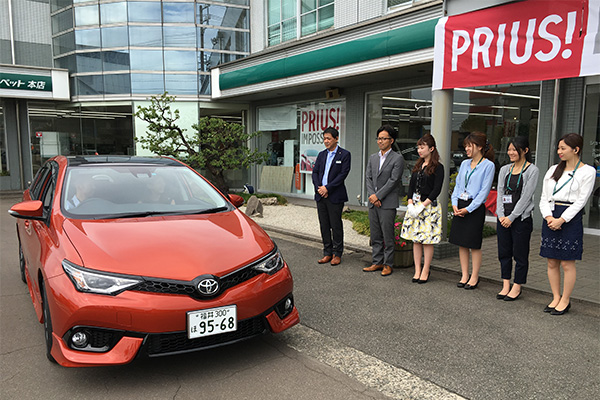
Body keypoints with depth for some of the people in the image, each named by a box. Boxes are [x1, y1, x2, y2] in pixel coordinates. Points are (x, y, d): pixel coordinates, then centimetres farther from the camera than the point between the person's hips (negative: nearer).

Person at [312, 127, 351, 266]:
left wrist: (327, 188, -15)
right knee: (324, 226, 9)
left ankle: (337, 254, 12)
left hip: (335, 196, -5)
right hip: (321, 195, 5)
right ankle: (327, 253, 19)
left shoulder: (344, 154, -3)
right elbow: (315, 172, 9)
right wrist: (319, 188, -7)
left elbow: (343, 174, -11)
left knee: (336, 226, 1)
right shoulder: (321, 155, 14)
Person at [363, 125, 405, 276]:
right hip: (373, 202, 6)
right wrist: (371, 195, -6)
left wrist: (378, 196, -14)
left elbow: (393, 181, -12)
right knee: (375, 236, 12)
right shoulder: (373, 157, 15)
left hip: (388, 203, -6)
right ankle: (377, 262, 22)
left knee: (387, 236, 0)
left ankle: (387, 264, 11)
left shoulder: (397, 159, -5)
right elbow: (369, 178, 9)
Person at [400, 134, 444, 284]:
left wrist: (422, 206, -16)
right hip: (414, 205, 6)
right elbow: (411, 186, 11)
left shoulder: (438, 167, -6)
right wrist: (410, 204, -2)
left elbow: (436, 190, -12)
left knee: (427, 240, -1)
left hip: (429, 206, -6)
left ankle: (425, 272, 9)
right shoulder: (417, 166, 14)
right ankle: (417, 271, 15)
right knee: (415, 239, 7)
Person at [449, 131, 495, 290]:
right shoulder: (464, 164, 13)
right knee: (461, 243, 9)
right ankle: (464, 275, 19)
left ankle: (474, 277, 13)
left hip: (475, 208, -6)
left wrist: (468, 209, -14)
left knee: (474, 244, 0)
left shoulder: (488, 165, -6)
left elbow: (484, 190, -11)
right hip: (460, 207, 6)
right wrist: (455, 204, -1)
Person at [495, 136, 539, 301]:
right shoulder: (504, 170, 11)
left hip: (521, 218, -5)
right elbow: (500, 193, 7)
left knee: (520, 255, 3)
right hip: (503, 218, 6)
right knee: (504, 252, 10)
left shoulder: (532, 170, -6)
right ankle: (505, 286, 20)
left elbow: (526, 197, -11)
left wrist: (511, 217, -13)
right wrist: (501, 215, -5)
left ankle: (517, 287, 14)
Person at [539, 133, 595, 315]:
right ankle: (556, 298, 21)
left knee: (567, 263, 0)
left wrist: (561, 219, -15)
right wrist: (549, 217, -7)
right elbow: (544, 197, 9)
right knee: (552, 262, 8)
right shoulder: (553, 170, 12)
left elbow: (580, 200, -8)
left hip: (571, 218, -5)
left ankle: (565, 300, 14)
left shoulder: (587, 171, -1)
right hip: (551, 217, 5)